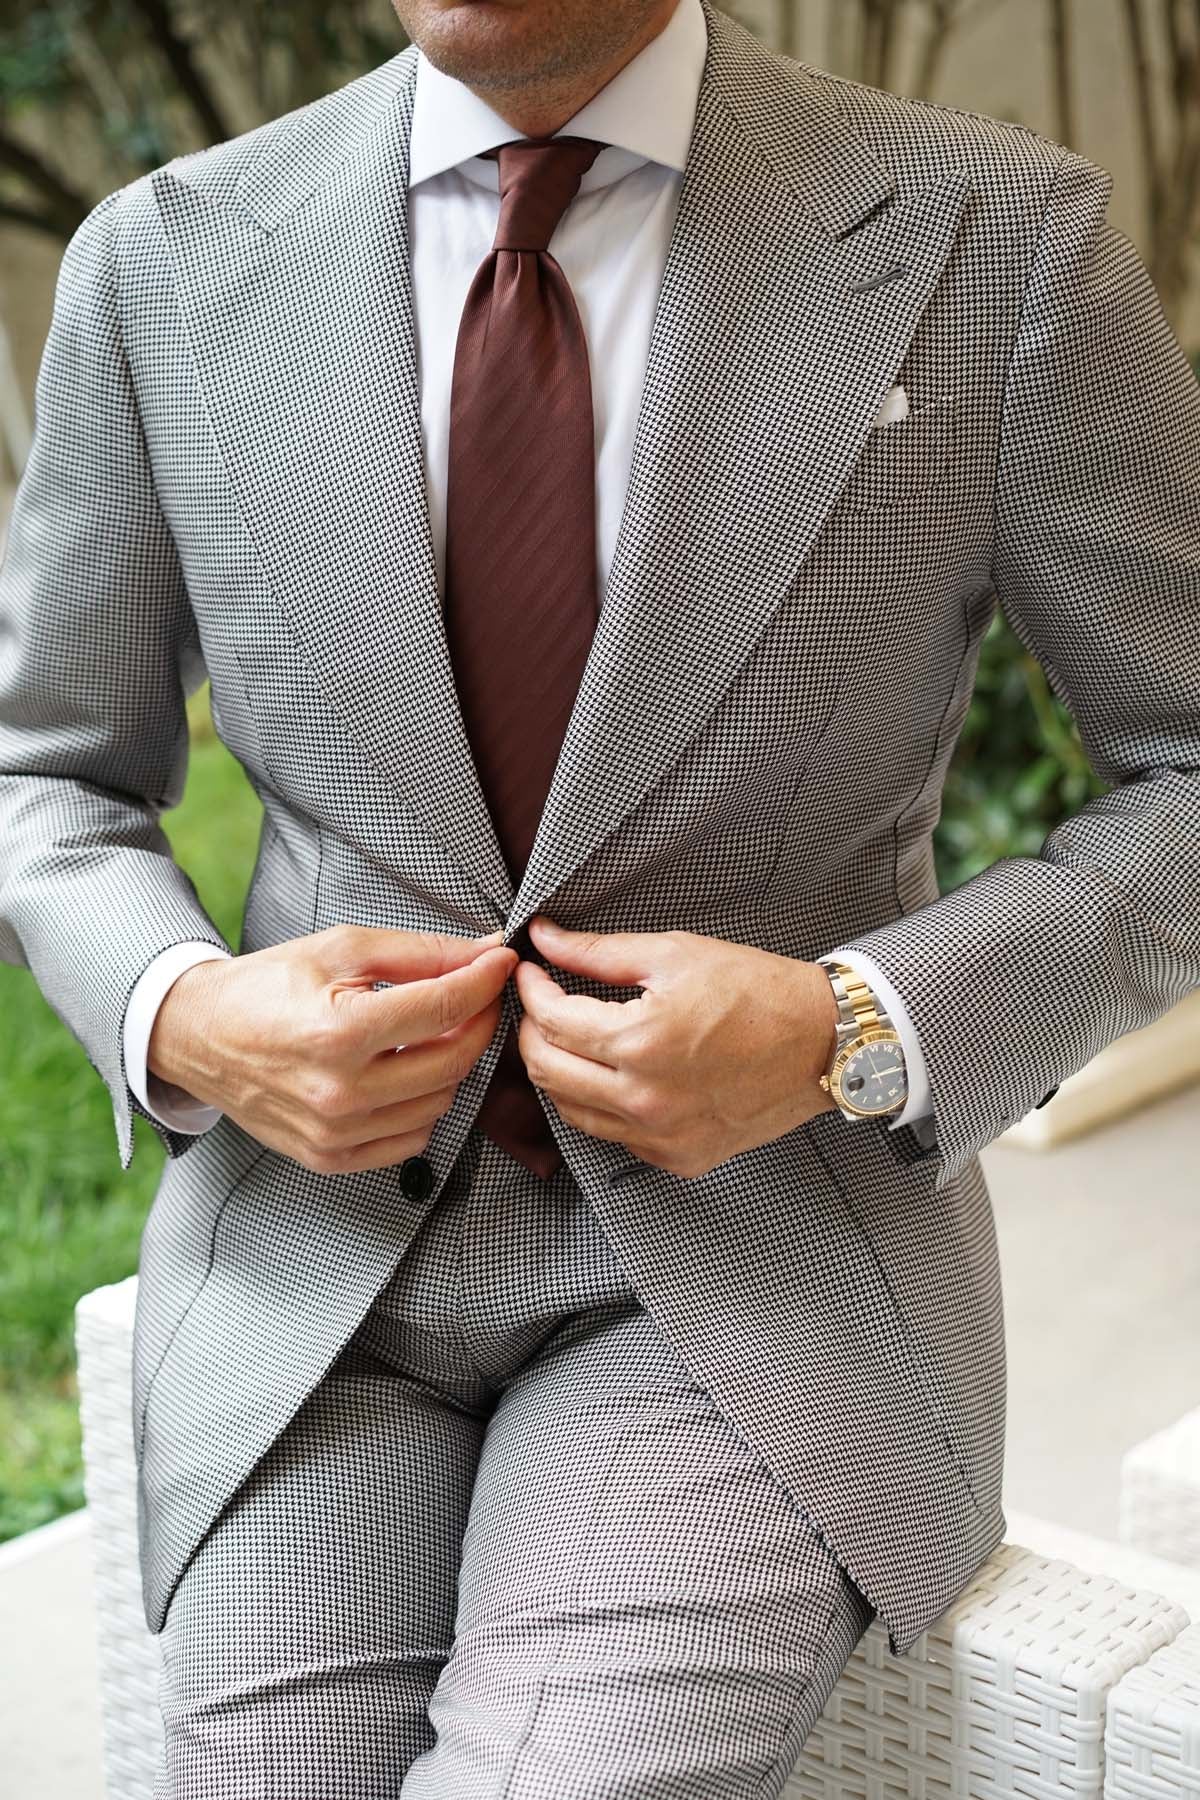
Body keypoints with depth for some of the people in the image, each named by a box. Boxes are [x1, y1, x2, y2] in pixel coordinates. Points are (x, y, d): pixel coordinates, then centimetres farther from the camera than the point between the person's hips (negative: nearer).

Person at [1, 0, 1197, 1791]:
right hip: (320, 1227, 3)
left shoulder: (995, 237, -8)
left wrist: (849, 1038, -17)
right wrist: (185, 1020, -12)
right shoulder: (166, 262, -1)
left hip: (756, 1245, -2)